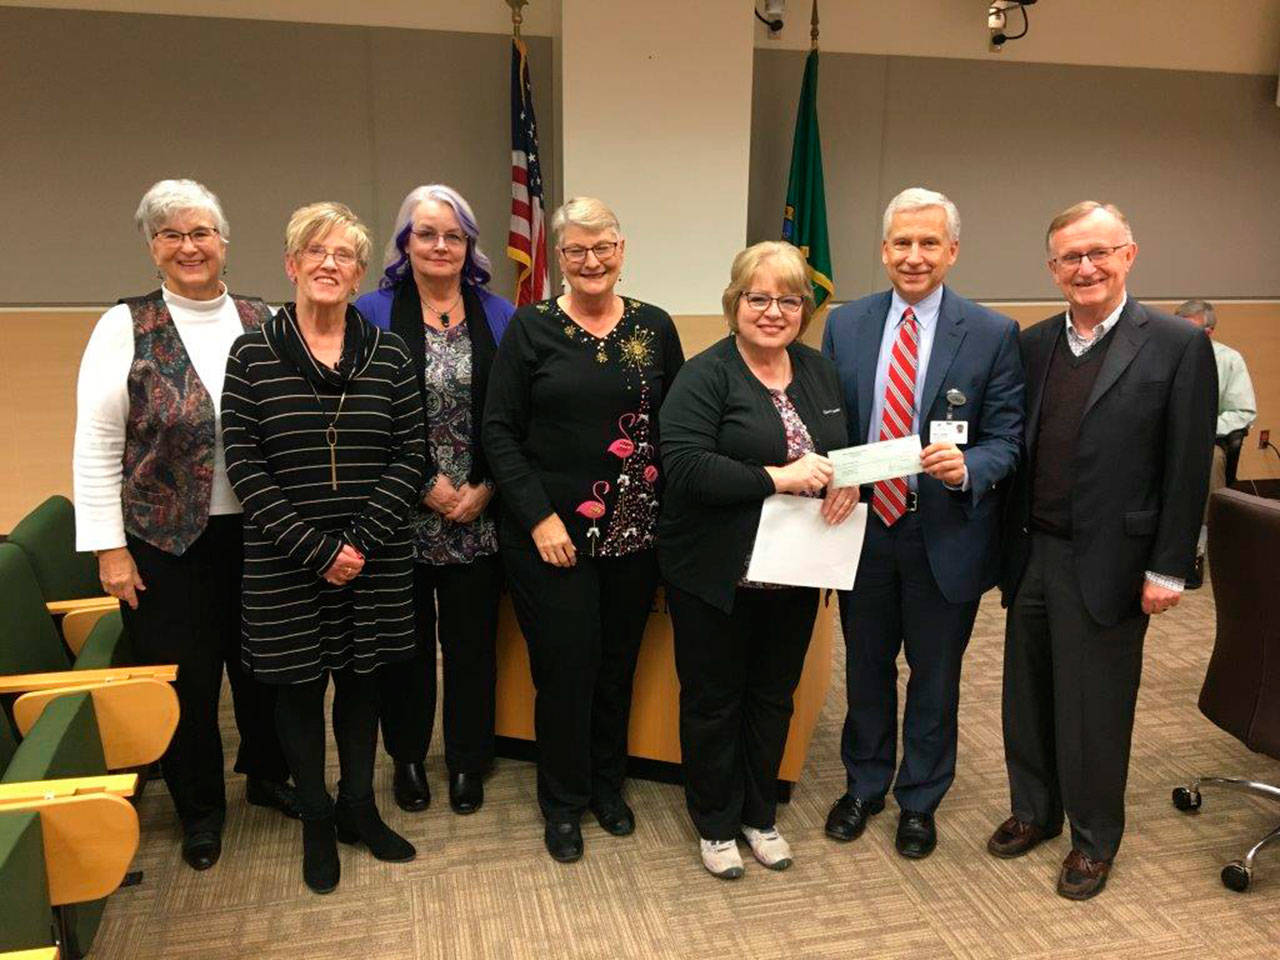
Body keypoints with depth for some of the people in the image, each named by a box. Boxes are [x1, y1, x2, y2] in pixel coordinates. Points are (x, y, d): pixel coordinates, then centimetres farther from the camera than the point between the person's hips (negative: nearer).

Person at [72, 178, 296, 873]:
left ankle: (266, 774, 40)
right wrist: (110, 548, -9)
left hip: (259, 532, 3)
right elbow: (96, 444, -6)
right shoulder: (126, 327, -5)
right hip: (166, 539, -2)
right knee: (184, 680, 9)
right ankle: (200, 810, 31)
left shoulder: (262, 322, 3)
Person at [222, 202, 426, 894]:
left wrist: (361, 541, -12)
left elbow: (408, 457, -1)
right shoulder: (253, 354, -2)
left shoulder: (388, 354, 2)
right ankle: (316, 822, 30)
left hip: (374, 560, 1)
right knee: (298, 687, 10)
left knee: (361, 681, 13)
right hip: (284, 563, -1)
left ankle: (358, 807, 33)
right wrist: (316, 548, -13)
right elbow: (244, 464, -7)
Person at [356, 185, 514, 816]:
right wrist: (427, 484, -11)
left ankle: (467, 759, 30)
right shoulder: (373, 313, -1)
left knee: (472, 640, 11)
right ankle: (407, 756, 32)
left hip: (479, 518, 2)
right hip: (402, 515, -1)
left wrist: (484, 489, -7)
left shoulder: (498, 315, 6)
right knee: (406, 639, 11)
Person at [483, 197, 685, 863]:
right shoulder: (531, 327, -3)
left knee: (618, 662, 14)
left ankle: (608, 784, 37)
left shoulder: (654, 328, 5)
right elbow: (499, 431, -5)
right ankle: (563, 801, 27)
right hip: (551, 533, -3)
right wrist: (538, 517, -13)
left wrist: (670, 512, -4)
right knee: (564, 666, 4)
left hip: (634, 530, 3)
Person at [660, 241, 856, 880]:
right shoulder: (706, 375, -12)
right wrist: (776, 478, -27)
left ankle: (759, 815, 37)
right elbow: (683, 465, -23)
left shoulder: (819, 371, 9)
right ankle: (715, 825, 30)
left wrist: (848, 482, -7)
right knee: (713, 700, 10)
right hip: (716, 574, -5)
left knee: (773, 696, 18)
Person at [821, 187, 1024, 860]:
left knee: (934, 676, 14)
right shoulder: (845, 325, 2)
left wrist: (968, 467, -27)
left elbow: (1007, 439, -7)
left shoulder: (993, 335, -6)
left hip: (945, 533, -2)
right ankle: (864, 786, 41)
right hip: (863, 525, 2)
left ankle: (919, 800, 36)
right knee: (866, 667, 18)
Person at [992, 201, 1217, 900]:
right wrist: (1010, 544, 6)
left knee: (1094, 711, 9)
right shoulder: (1034, 344, 7)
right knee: (1027, 698, 16)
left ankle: (1094, 837, 30)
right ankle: (1034, 809, 38)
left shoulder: (1177, 346, -7)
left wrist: (1166, 569, -9)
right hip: (1031, 554, 5)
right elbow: (1018, 449, 10)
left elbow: (1187, 469, -8)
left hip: (1106, 564, -4)